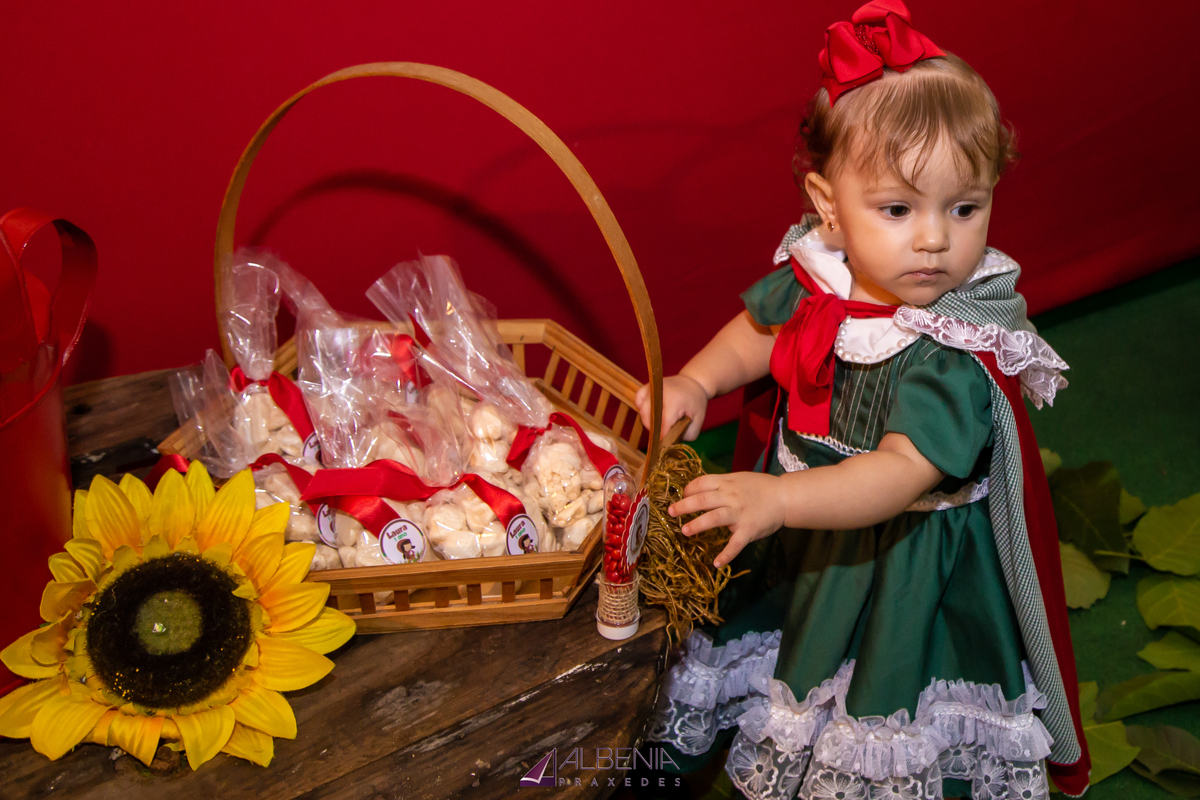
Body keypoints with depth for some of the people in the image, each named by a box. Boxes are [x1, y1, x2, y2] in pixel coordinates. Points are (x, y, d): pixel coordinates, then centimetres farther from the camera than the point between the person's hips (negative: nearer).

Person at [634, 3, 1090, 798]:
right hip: (801, 540, 6)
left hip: (900, 565, -5)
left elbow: (902, 475, -40)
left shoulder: (954, 358, -34)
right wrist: (696, 382, -10)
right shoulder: (814, 280, -14)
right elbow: (761, 330, 7)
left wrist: (779, 499, -51)